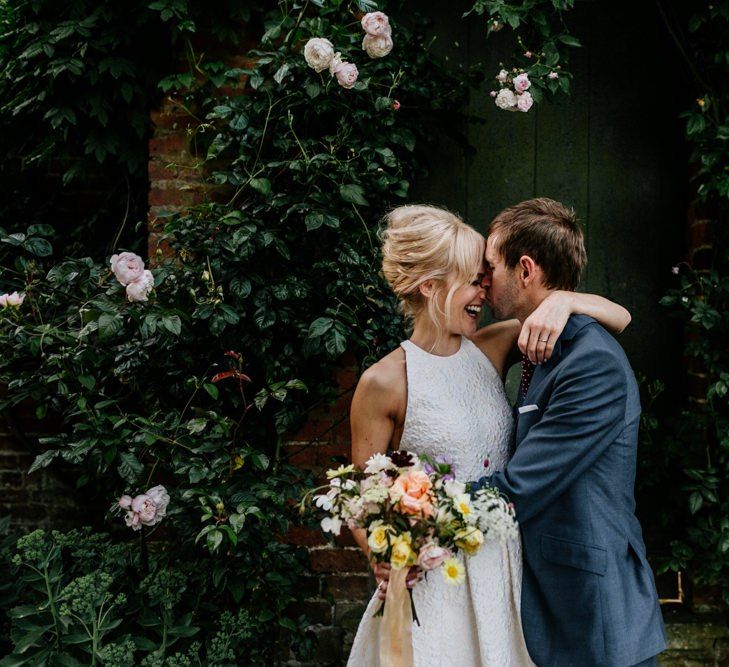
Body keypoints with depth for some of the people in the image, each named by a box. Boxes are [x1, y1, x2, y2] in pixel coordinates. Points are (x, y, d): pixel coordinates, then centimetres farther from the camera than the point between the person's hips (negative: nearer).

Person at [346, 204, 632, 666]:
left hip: (505, 571, 5)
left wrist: (563, 300, -17)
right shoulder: (384, 383, -11)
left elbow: (618, 318, 3)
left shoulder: (492, 348, 2)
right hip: (430, 577, -5)